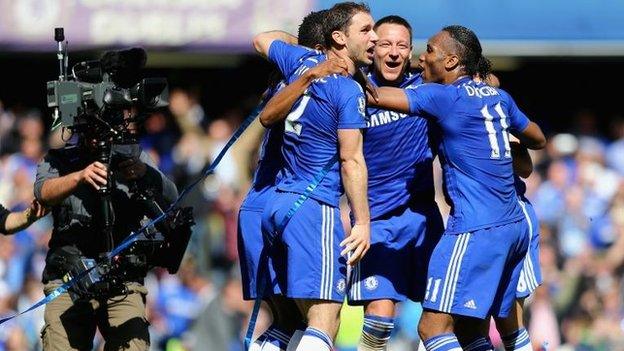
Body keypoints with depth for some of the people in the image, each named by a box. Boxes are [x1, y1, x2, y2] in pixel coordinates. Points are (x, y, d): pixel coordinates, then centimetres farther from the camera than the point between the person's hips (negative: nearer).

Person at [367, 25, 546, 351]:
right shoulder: (499, 96, 14)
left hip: (476, 229, -9)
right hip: (514, 226, 9)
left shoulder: (444, 96, -8)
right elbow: (537, 140, 29)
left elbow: (375, 96, -11)